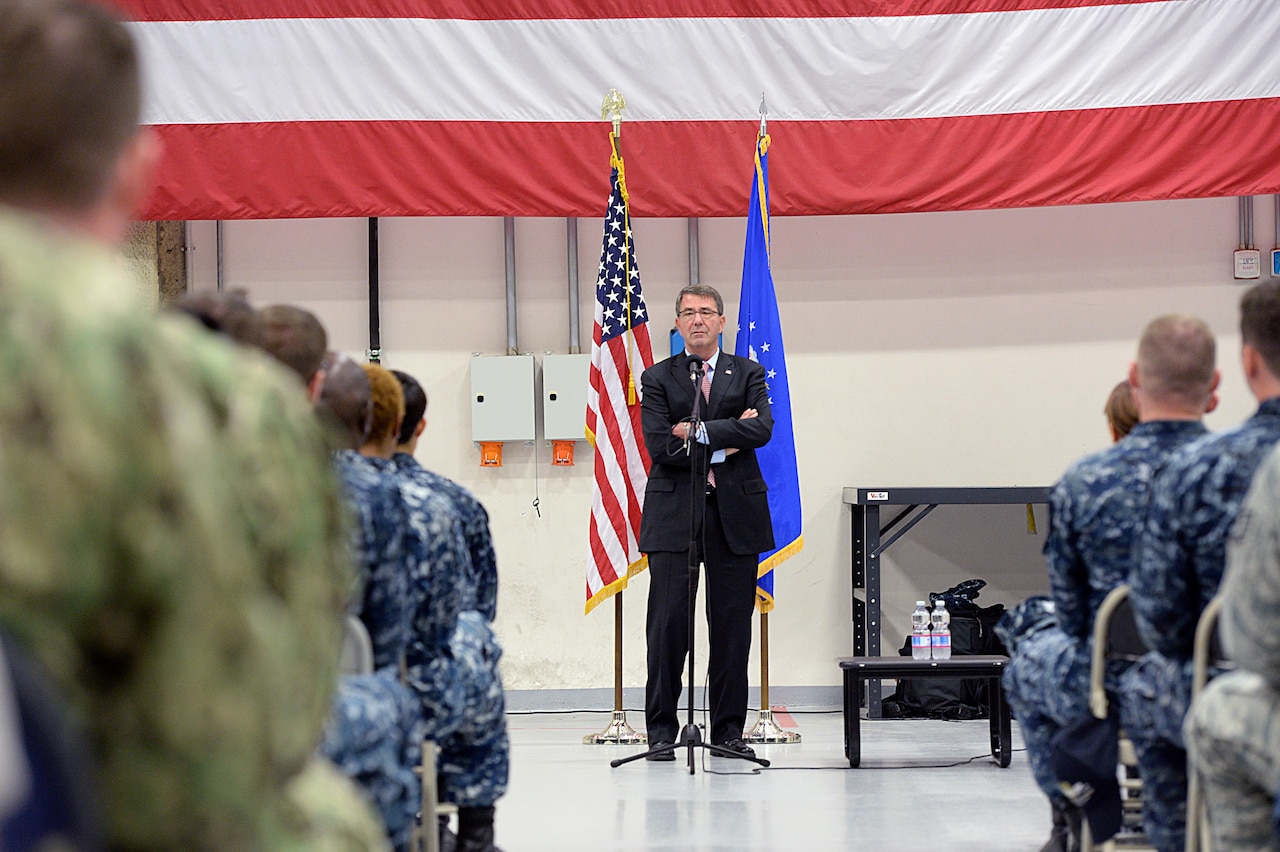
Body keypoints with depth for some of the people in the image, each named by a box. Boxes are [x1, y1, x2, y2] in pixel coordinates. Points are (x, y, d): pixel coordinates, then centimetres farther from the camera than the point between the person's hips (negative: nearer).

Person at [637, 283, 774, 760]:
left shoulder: (748, 375, 12)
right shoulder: (657, 378, 8)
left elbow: (762, 430, -7)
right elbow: (660, 447, -5)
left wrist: (699, 432, -11)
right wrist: (723, 446, -9)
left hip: (735, 512, 1)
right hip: (674, 512, -1)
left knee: (732, 625, 3)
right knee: (667, 623, -4)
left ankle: (728, 728, 11)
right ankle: (661, 729, 3)